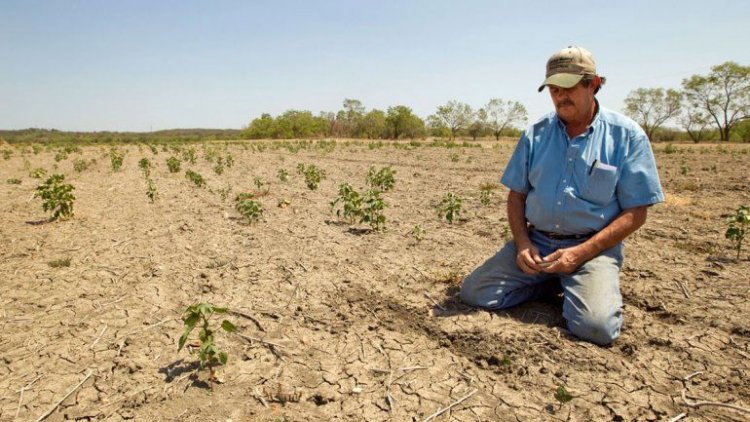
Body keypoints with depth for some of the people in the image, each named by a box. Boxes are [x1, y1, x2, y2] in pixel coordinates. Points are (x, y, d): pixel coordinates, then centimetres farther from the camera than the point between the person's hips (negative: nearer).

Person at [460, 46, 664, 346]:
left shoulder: (627, 136, -3)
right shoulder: (536, 135, 6)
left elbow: (635, 213, -4)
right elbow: (516, 195, 11)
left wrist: (580, 253, -15)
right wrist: (522, 242, -8)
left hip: (593, 247, -3)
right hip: (535, 242, 4)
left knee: (596, 326, -28)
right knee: (473, 292, -10)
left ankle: (579, 285, 7)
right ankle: (555, 283, 9)